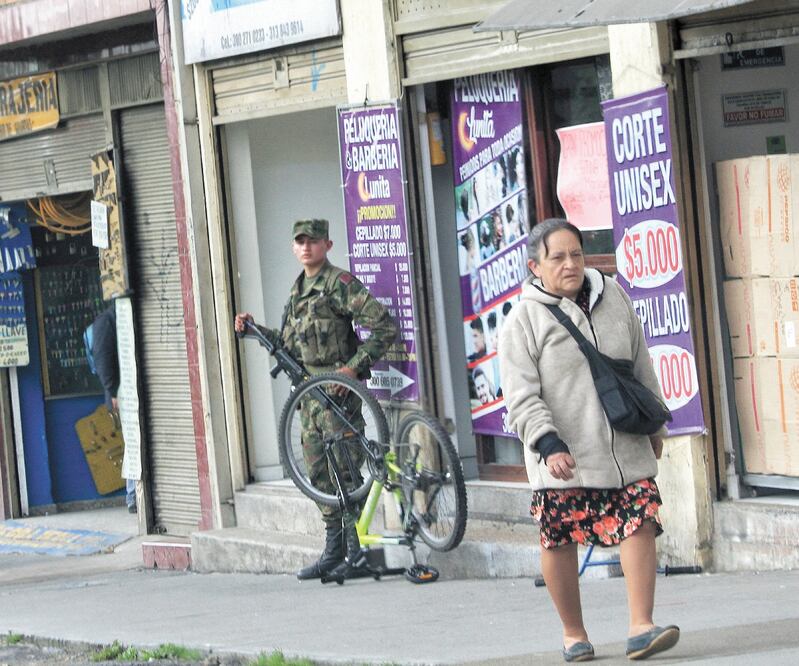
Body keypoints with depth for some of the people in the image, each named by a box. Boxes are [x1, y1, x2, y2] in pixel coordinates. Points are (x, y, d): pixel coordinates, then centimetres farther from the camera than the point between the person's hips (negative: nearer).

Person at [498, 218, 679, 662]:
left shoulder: (613, 297, 8)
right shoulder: (523, 321, -6)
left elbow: (641, 367, 19)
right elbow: (522, 399, -12)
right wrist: (548, 445, -24)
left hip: (626, 449, 3)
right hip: (563, 458, -3)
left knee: (641, 525, -9)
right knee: (560, 541, 3)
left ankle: (641, 627, -8)